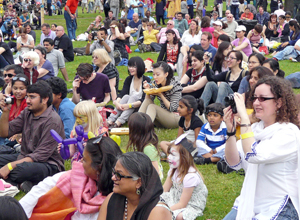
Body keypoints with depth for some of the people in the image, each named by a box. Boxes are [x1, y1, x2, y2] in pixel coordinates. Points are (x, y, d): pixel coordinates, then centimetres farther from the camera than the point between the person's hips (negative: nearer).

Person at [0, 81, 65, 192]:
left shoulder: (53, 121, -18)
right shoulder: (27, 113, 7)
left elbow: (41, 155, -21)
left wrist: (10, 166, -25)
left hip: (48, 164, -9)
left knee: (22, 169, -39)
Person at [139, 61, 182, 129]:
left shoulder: (175, 86, -15)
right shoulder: (155, 84, 0)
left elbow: (172, 108, -17)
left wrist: (160, 95, -24)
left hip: (175, 117, -6)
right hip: (162, 114, 6)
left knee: (152, 107, -27)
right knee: (147, 101, -16)